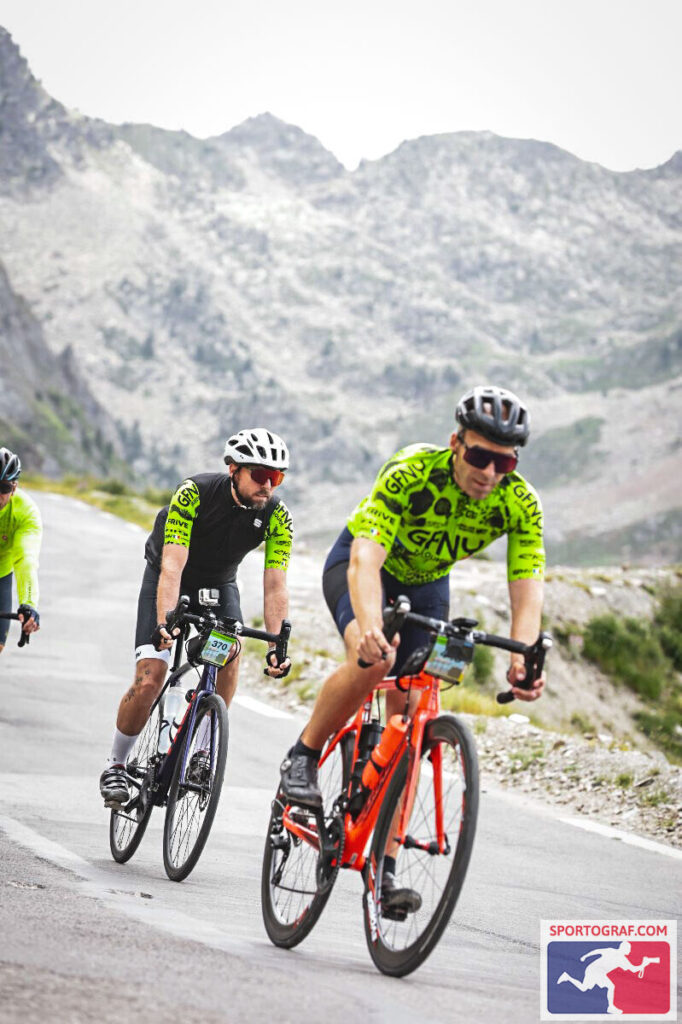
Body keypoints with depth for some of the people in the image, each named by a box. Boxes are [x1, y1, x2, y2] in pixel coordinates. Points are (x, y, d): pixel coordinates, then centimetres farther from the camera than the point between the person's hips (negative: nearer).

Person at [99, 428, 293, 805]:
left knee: (229, 656, -26)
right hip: (166, 580, -3)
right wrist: (164, 625, -49)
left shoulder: (277, 515, -21)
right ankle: (116, 766, 6)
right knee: (149, 681, -15)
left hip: (218, 584, 3)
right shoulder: (195, 493, -31)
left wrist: (277, 645, -36)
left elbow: (275, 586, -23)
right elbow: (172, 567, -36)